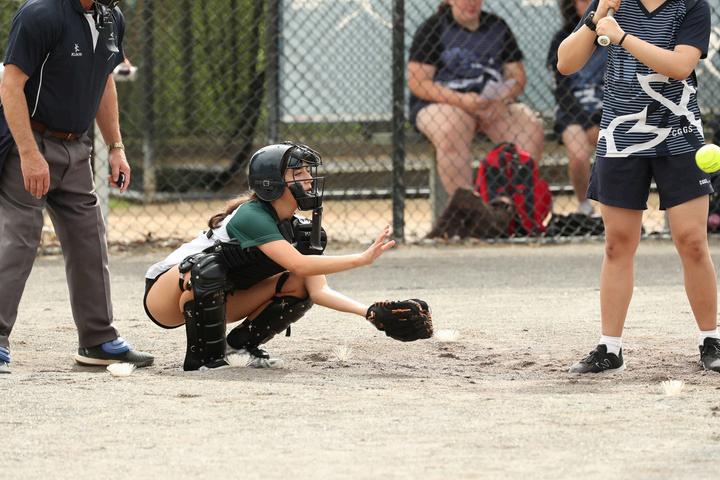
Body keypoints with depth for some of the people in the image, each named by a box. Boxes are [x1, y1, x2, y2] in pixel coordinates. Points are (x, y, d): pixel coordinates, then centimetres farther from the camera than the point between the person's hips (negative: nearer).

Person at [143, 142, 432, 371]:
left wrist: (368, 311, -27)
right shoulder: (251, 217, -28)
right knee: (205, 266, -41)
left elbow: (319, 290, -12)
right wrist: (362, 259, -42)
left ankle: (243, 341, 5)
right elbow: (299, 264, -39)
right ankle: (202, 357, -23)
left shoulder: (297, 229, -2)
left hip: (218, 299, 7)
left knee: (298, 286, -11)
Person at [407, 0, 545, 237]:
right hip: (442, 102, -4)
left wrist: (501, 100, -10)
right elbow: (417, 82, -7)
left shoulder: (498, 28, 15)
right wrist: (461, 100, -20)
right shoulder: (433, 28, 2)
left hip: (494, 105, 4)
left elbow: (517, 76, 13)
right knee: (451, 133, -38)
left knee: (531, 128, -24)